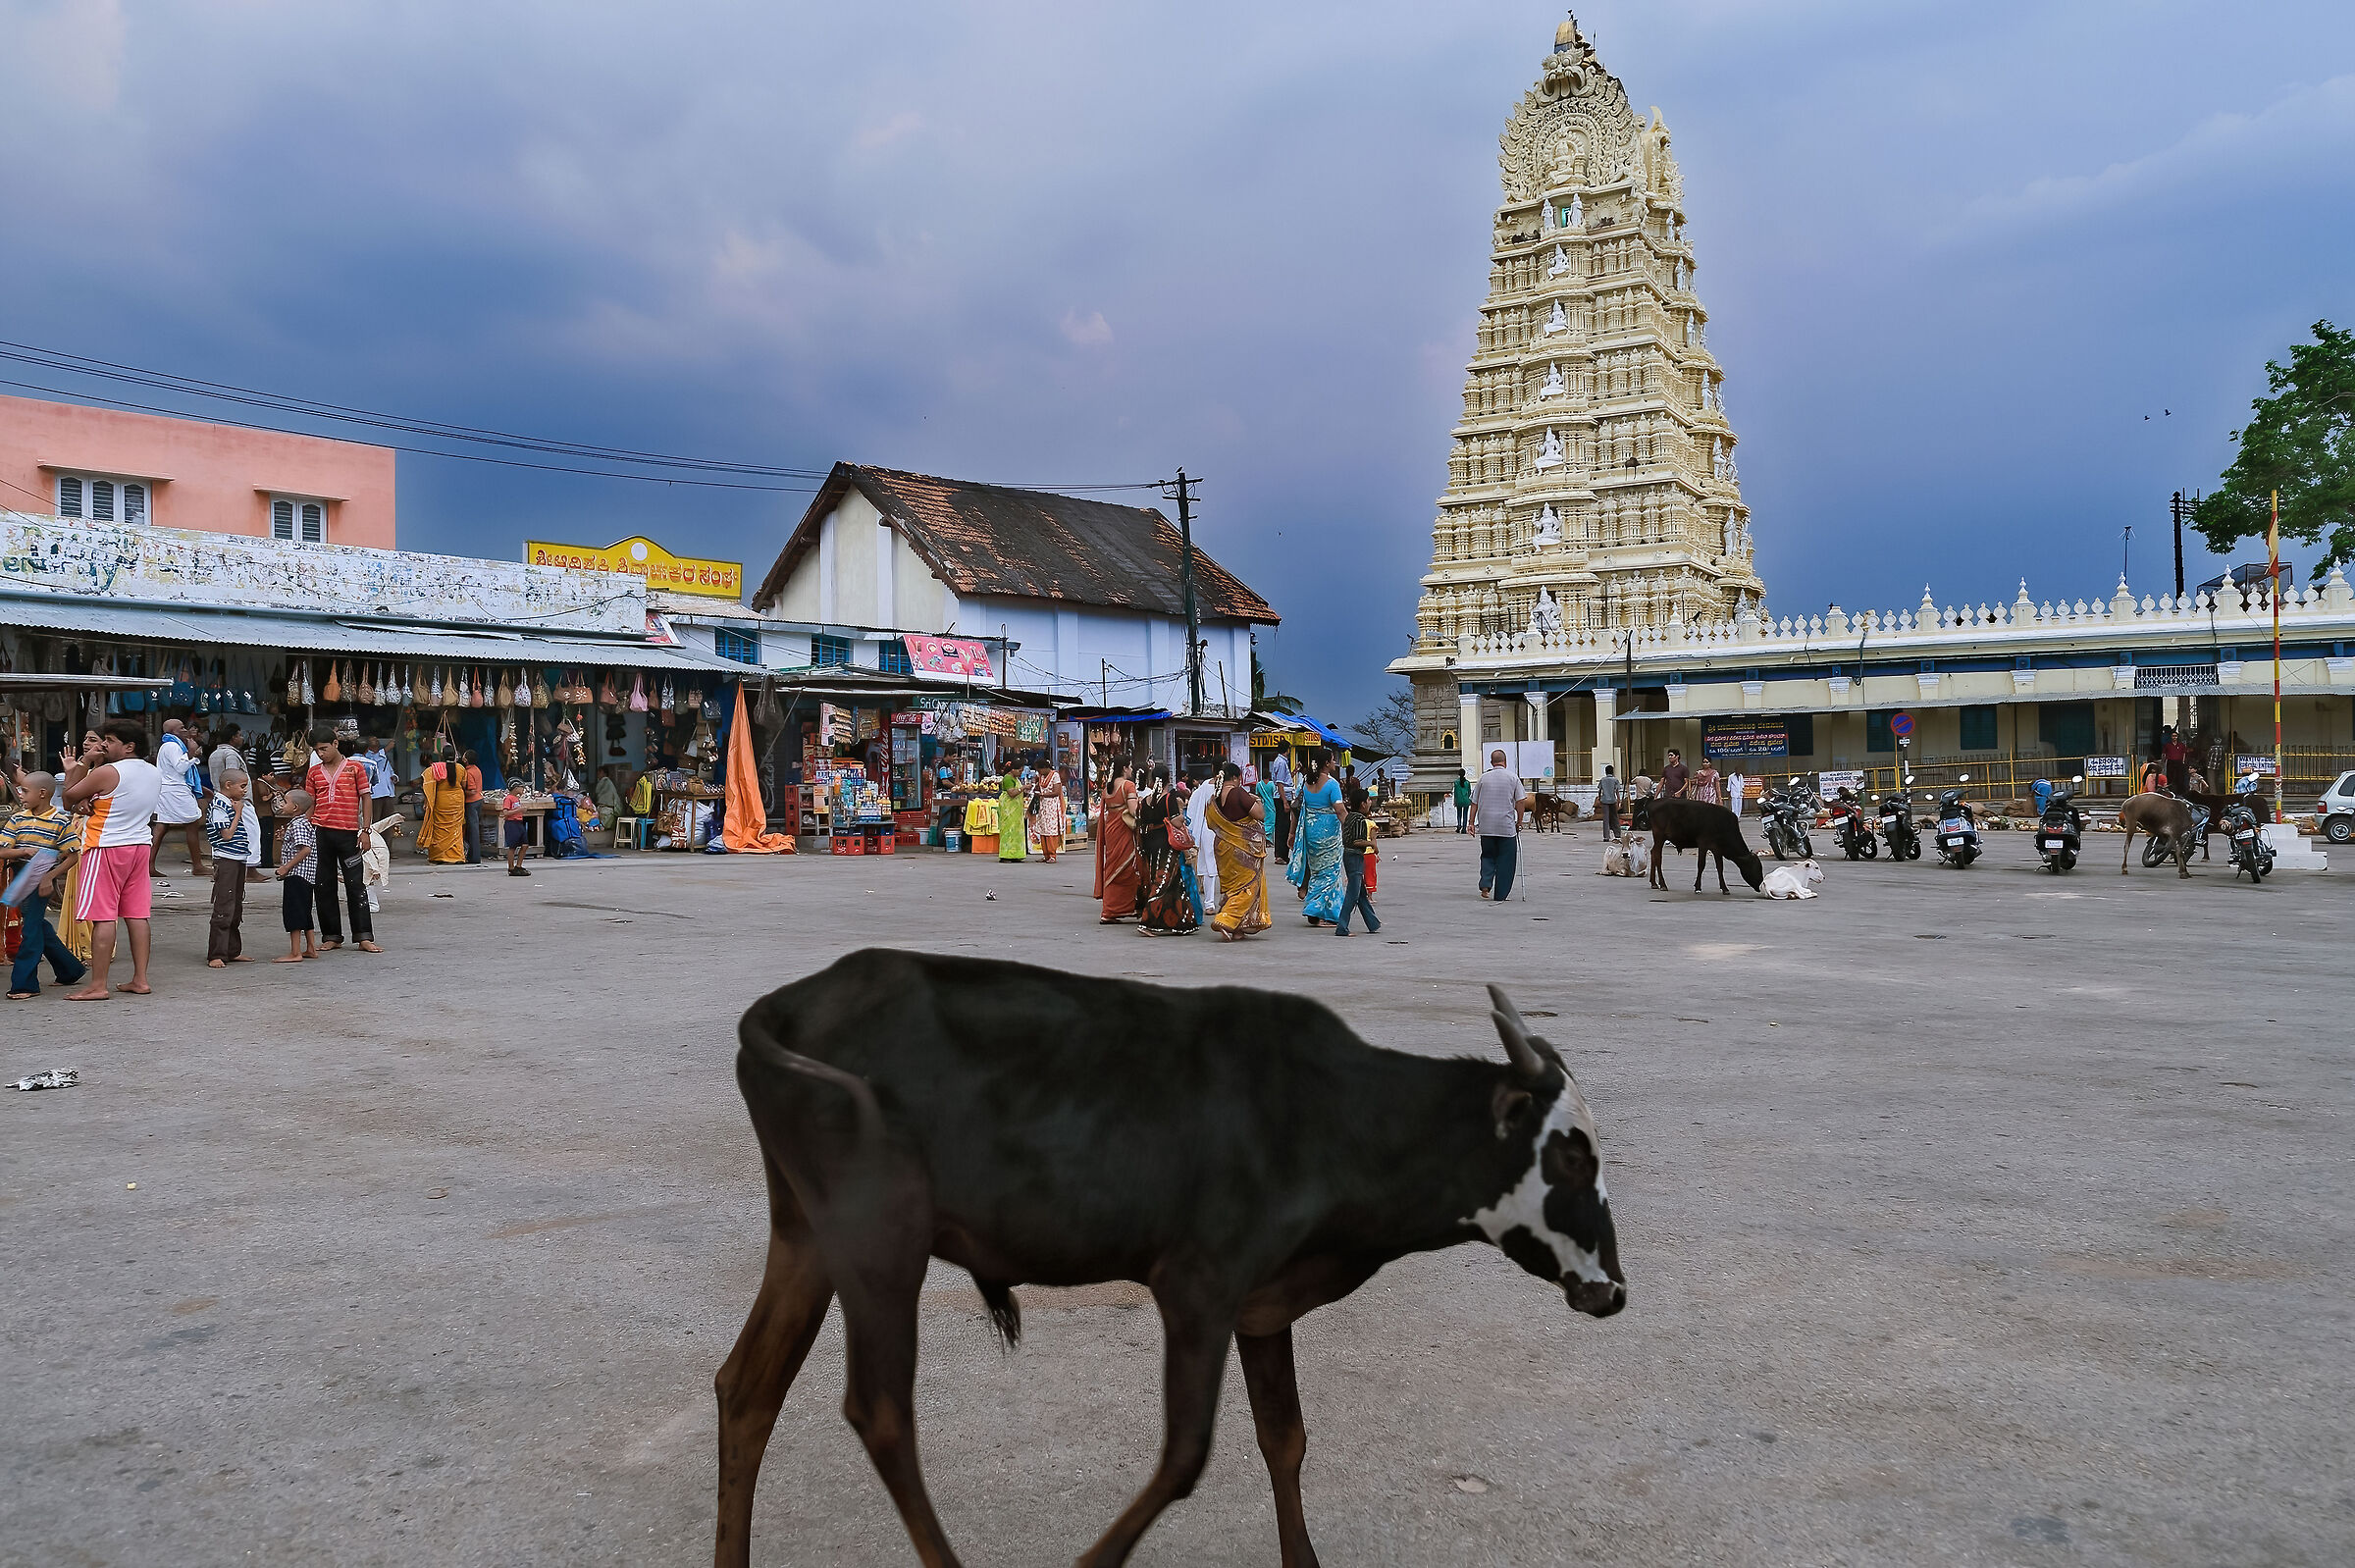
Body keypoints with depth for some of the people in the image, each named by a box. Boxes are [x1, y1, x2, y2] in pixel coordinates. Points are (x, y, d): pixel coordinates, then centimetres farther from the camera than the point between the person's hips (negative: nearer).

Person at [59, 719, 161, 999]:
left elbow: (69, 798, -4)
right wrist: (89, 764, 16)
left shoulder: (107, 772, -14)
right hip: (140, 845, 8)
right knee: (136, 914, 9)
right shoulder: (153, 773, 10)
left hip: (106, 848, -8)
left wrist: (83, 764, 3)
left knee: (103, 916, -5)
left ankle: (98, 986, -4)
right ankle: (140, 979, 10)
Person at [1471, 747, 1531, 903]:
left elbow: (1474, 802, 6)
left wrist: (1472, 823, 11)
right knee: (1505, 860, 6)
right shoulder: (1512, 777, -1)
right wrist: (1519, 822, 5)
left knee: (1487, 856, 16)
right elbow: (1521, 801, -3)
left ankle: (1485, 885, -4)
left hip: (1486, 826, 2)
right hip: (1507, 826, -2)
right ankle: (1501, 895, 7)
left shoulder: (1484, 778, 5)